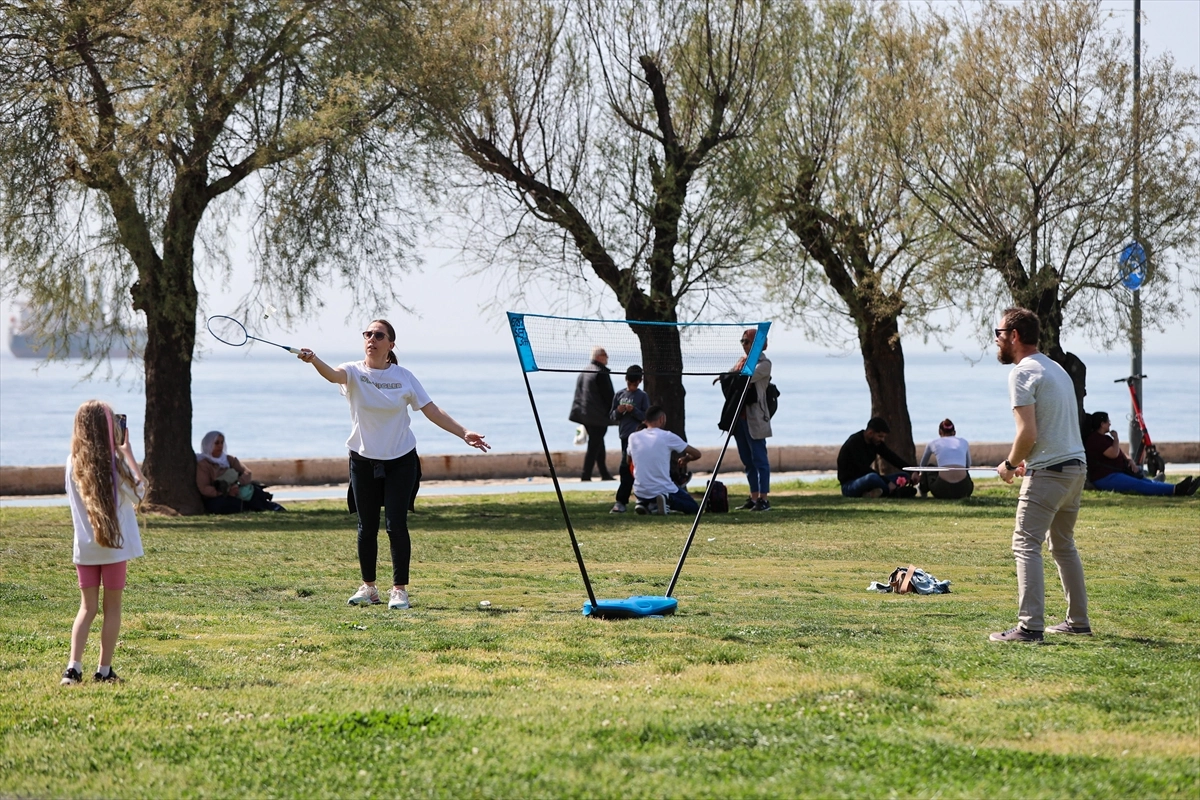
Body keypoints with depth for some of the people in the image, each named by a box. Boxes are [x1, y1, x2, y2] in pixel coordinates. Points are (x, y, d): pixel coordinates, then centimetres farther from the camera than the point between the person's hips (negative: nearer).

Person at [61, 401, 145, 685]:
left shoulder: (73, 463, 0)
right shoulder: (114, 464, -13)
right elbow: (137, 489, -1)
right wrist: (127, 451, 2)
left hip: (84, 547, 4)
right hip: (114, 545, -4)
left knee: (87, 608, 8)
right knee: (112, 608, 8)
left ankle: (73, 667, -7)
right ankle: (104, 670, 10)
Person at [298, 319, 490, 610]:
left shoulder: (404, 377, -2)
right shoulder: (354, 372, -5)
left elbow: (432, 411, 1)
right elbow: (333, 374, -28)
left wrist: (463, 433, -7)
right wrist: (313, 360, -50)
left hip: (400, 461, -1)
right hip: (363, 460, 1)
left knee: (396, 525, -7)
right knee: (367, 527, 6)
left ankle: (399, 589, 1)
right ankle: (368, 588, 18)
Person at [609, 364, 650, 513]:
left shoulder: (643, 396, -1)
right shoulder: (619, 395, 11)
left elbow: (646, 417, -4)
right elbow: (612, 416, 13)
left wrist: (634, 410, -17)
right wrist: (618, 411, -8)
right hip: (624, 435, 6)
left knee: (626, 467, -14)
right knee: (629, 468, 10)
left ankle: (621, 502, -16)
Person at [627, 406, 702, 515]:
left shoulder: (633, 437, 0)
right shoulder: (668, 437, -10)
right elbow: (697, 454, -2)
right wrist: (685, 459, 20)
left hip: (640, 493, 4)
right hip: (664, 491, -4)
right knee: (694, 507, 17)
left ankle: (644, 504, 6)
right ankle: (666, 501, -10)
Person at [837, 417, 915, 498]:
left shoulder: (876, 442, 5)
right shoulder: (854, 443, -19)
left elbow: (892, 458, 6)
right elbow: (864, 470, -25)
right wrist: (889, 482, -27)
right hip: (849, 485, -9)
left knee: (903, 476, -2)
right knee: (872, 477, -41)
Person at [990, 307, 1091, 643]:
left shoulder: (1023, 373, -11)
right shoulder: (1057, 369, 17)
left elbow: (1028, 433, -19)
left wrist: (1009, 464, -4)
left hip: (1048, 473, -9)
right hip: (1076, 467, 9)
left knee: (1026, 544, -9)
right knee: (1063, 545, 20)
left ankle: (1030, 626, -17)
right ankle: (1078, 621, 23)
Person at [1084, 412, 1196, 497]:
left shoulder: (1105, 438, 22)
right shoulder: (1095, 439, -12)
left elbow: (1120, 453, 26)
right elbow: (1113, 453, -22)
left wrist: (1129, 461, 5)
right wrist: (1116, 438, -5)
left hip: (1116, 473, 11)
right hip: (1104, 478, -11)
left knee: (1149, 482, -7)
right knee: (1139, 485, -25)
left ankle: (1179, 489, -21)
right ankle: (1175, 490, -40)